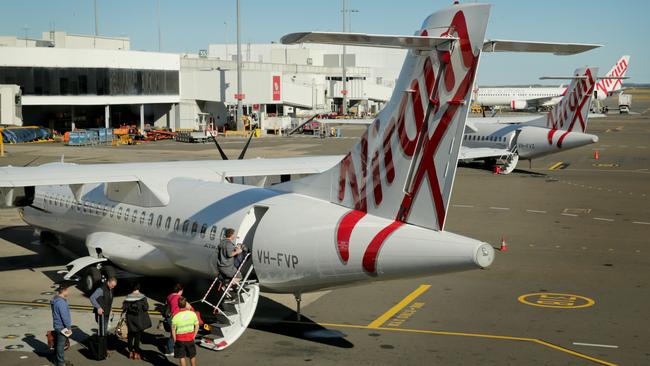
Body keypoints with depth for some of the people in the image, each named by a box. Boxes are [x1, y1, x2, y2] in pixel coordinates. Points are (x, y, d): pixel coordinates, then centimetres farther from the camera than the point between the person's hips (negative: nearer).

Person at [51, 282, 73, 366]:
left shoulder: (56, 299, 8)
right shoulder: (61, 302, -25)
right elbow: (64, 316, -23)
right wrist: (68, 327, -17)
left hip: (58, 325, 10)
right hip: (62, 327, -10)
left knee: (58, 343, 20)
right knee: (61, 344, -1)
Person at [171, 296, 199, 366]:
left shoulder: (176, 316, -16)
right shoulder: (192, 314, -9)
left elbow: (173, 330, -11)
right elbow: (197, 326, 0)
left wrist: (175, 340, 2)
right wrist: (193, 336, 11)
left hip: (180, 340, -2)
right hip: (190, 339, 2)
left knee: (182, 357, 10)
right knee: (192, 356, 20)